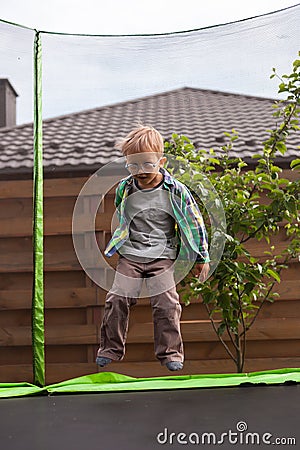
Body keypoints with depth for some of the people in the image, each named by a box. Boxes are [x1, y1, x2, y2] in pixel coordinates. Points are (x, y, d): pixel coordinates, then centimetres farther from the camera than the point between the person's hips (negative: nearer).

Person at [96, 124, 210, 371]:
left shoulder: (175, 190, -9)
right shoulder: (124, 188, -1)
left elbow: (194, 222, 0)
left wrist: (202, 258, 3)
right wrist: (117, 246, 26)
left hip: (162, 256, -2)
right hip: (130, 255, 3)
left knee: (166, 303, -12)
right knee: (117, 299, -7)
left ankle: (170, 352, 3)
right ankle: (111, 349, 9)